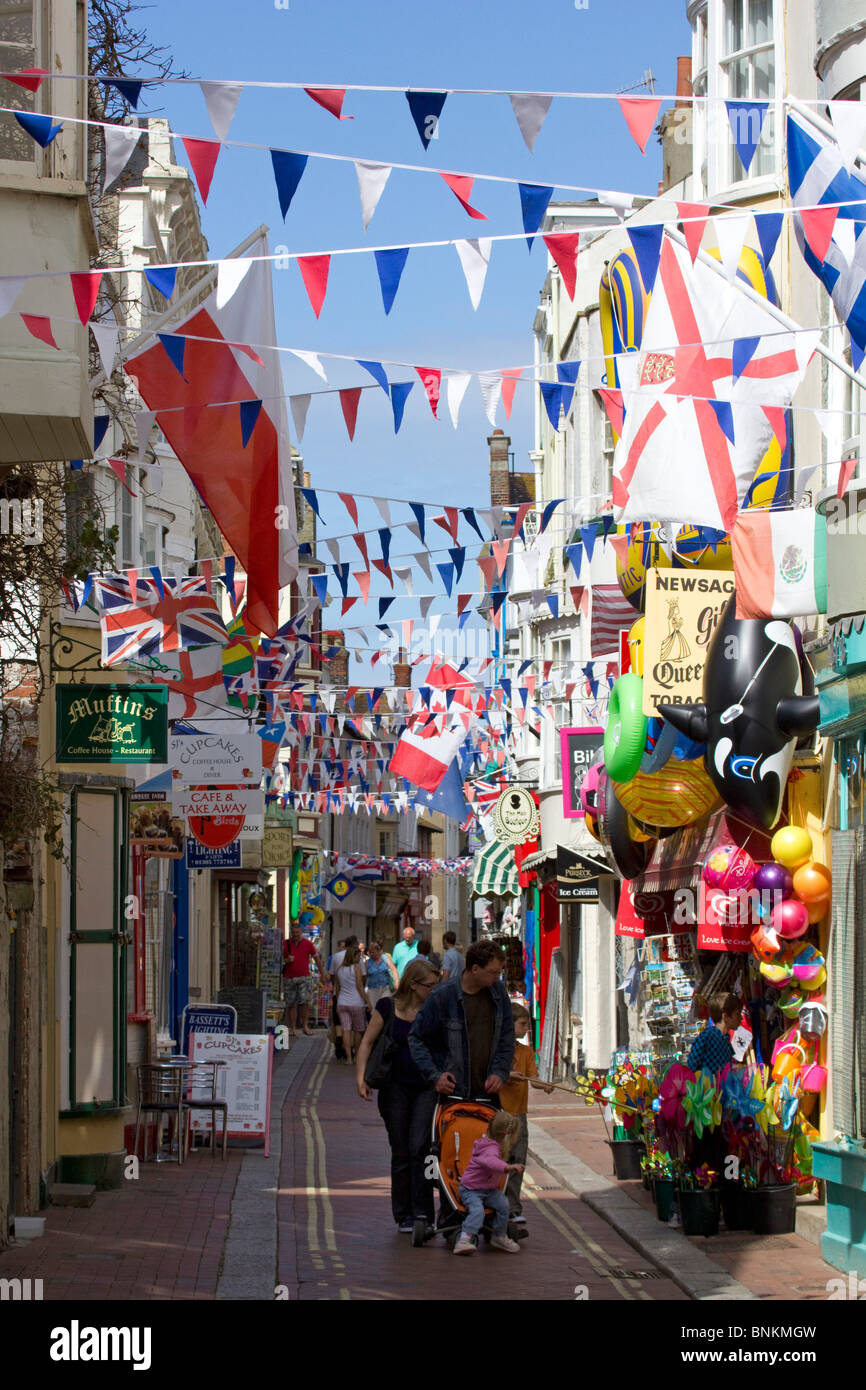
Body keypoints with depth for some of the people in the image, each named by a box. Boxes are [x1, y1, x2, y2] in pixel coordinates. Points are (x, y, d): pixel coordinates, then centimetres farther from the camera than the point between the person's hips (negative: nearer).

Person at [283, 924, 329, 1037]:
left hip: (304, 978, 0)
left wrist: (323, 974, 16)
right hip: (289, 978, 1)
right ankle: (292, 1028, 6)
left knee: (304, 1002, -12)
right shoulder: (285, 944, 3)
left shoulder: (308, 944, 4)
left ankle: (305, 1026, -1)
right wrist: (286, 960, -14)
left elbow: (317, 959, 13)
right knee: (291, 1004, 1)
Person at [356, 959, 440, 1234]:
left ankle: (423, 1213, -8)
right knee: (401, 1152, 5)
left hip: (428, 1088, 0)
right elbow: (368, 1042, 2)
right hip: (396, 1088, 0)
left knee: (419, 1147, -12)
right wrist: (361, 1078, -7)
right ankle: (404, 1216, 13)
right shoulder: (388, 1007, -2)